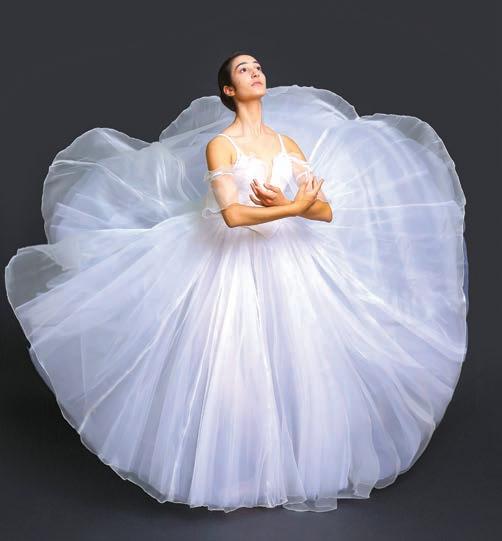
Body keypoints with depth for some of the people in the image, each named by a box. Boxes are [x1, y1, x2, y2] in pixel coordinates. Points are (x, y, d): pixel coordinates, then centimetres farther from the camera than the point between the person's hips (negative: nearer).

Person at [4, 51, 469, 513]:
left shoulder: (290, 142, 9)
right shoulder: (218, 145, -4)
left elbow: (327, 211, 3)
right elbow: (233, 214, -19)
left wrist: (282, 204, -14)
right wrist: (294, 207, -18)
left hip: (289, 262, 4)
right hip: (237, 264, -4)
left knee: (298, 365, 6)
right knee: (236, 367, -2)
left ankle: (292, 465, 24)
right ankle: (240, 473, 16)